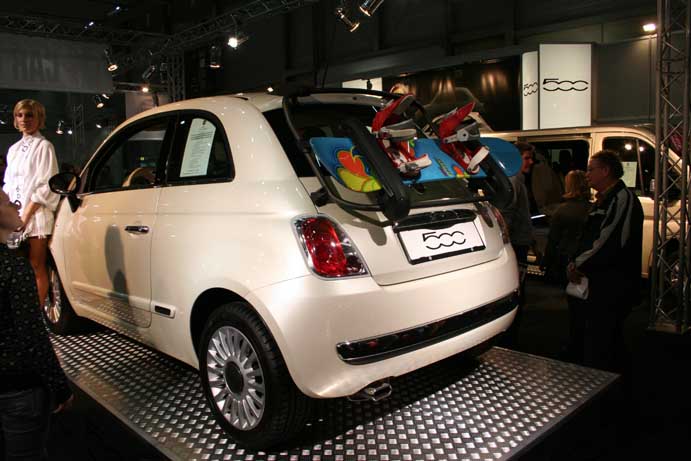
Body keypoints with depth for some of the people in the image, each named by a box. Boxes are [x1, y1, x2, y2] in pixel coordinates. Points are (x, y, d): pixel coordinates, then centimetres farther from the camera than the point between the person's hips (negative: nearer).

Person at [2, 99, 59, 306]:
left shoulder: (43, 146, -2)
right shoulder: (14, 149, 17)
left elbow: (46, 185, -10)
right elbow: (8, 184, 20)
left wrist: (27, 214, -13)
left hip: (36, 215, -6)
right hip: (15, 215, 6)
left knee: (37, 265, -4)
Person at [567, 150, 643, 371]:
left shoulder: (623, 199, -13)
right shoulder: (602, 200, 19)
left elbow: (610, 243, -22)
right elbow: (587, 239, 22)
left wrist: (578, 265, -13)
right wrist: (577, 264, 5)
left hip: (611, 288, -11)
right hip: (596, 285, 11)